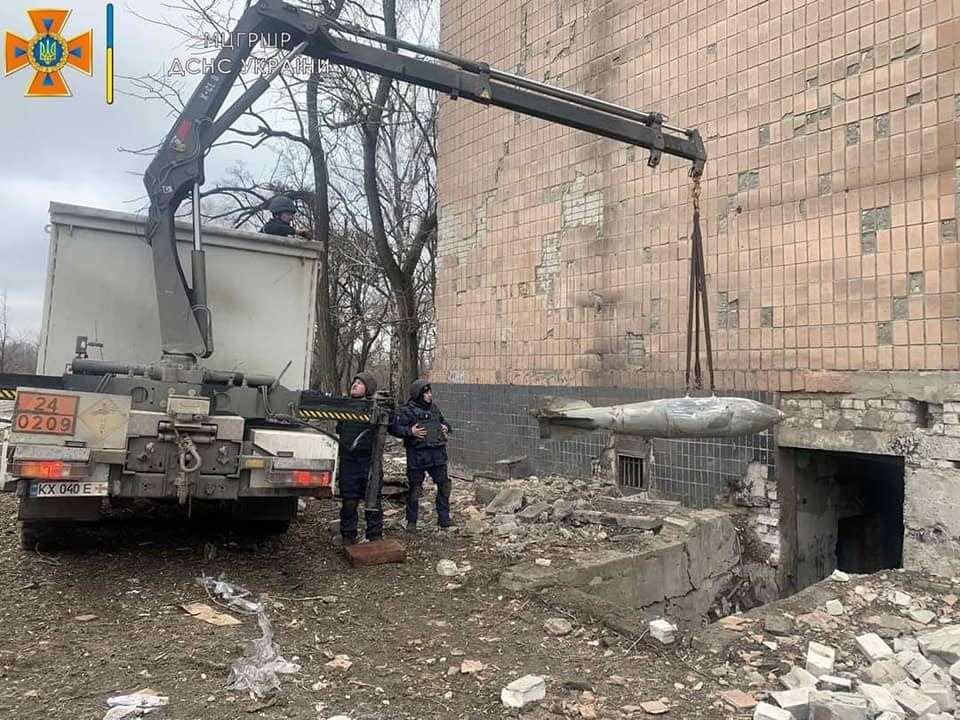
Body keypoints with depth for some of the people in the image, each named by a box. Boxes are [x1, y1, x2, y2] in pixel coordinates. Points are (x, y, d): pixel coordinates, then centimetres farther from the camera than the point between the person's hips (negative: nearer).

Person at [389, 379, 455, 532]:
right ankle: (411, 522, 16)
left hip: (437, 454, 6)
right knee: (415, 489, 3)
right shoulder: (407, 411, -8)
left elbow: (443, 421, 29)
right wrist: (410, 432, -21)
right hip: (417, 455, -6)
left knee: (444, 485, 8)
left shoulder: (434, 408, 12)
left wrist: (446, 428, 9)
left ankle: (444, 518, 21)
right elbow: (393, 428, -13)